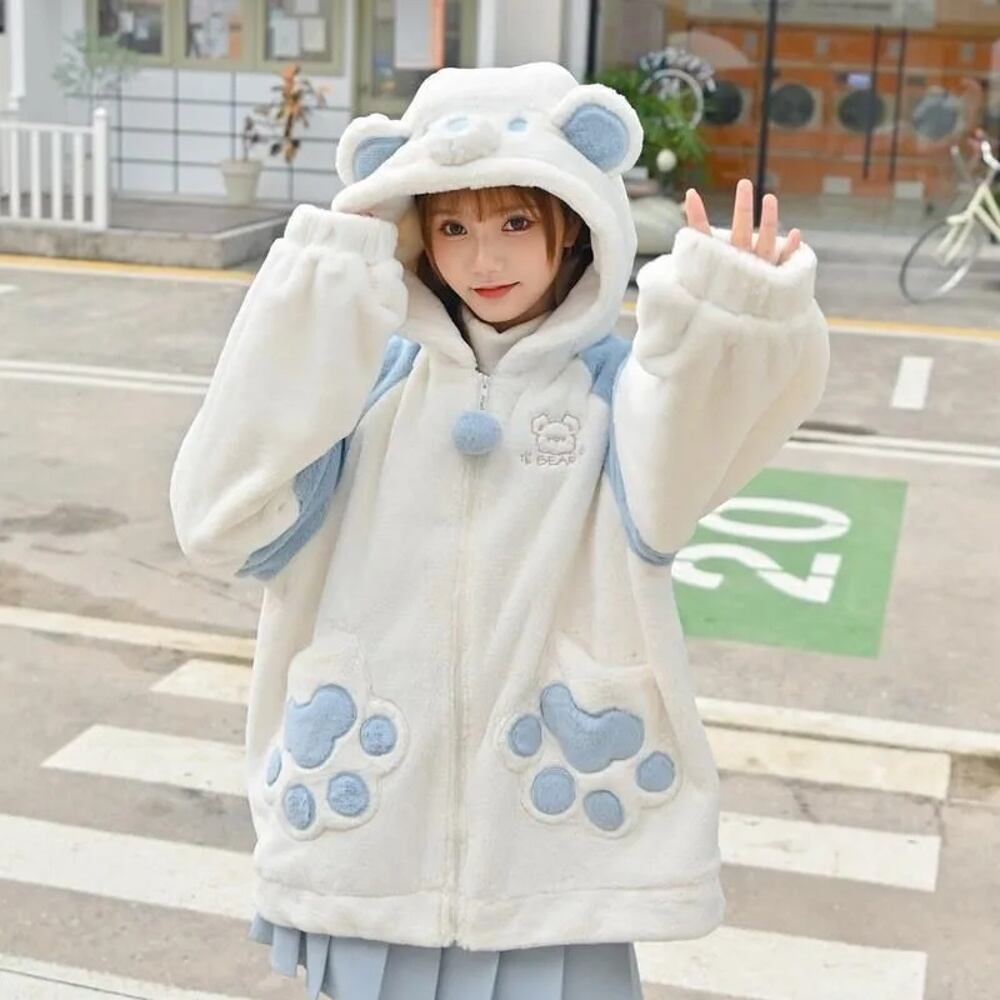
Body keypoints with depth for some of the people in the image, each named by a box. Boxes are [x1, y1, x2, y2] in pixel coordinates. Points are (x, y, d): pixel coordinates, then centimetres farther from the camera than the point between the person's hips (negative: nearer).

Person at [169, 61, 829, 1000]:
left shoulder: (615, 383, -2)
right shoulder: (370, 379, 2)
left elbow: (663, 502, -25)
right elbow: (222, 519, -11)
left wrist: (722, 322, -42)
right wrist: (308, 302, -15)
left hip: (557, 837, -2)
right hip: (369, 825, 2)